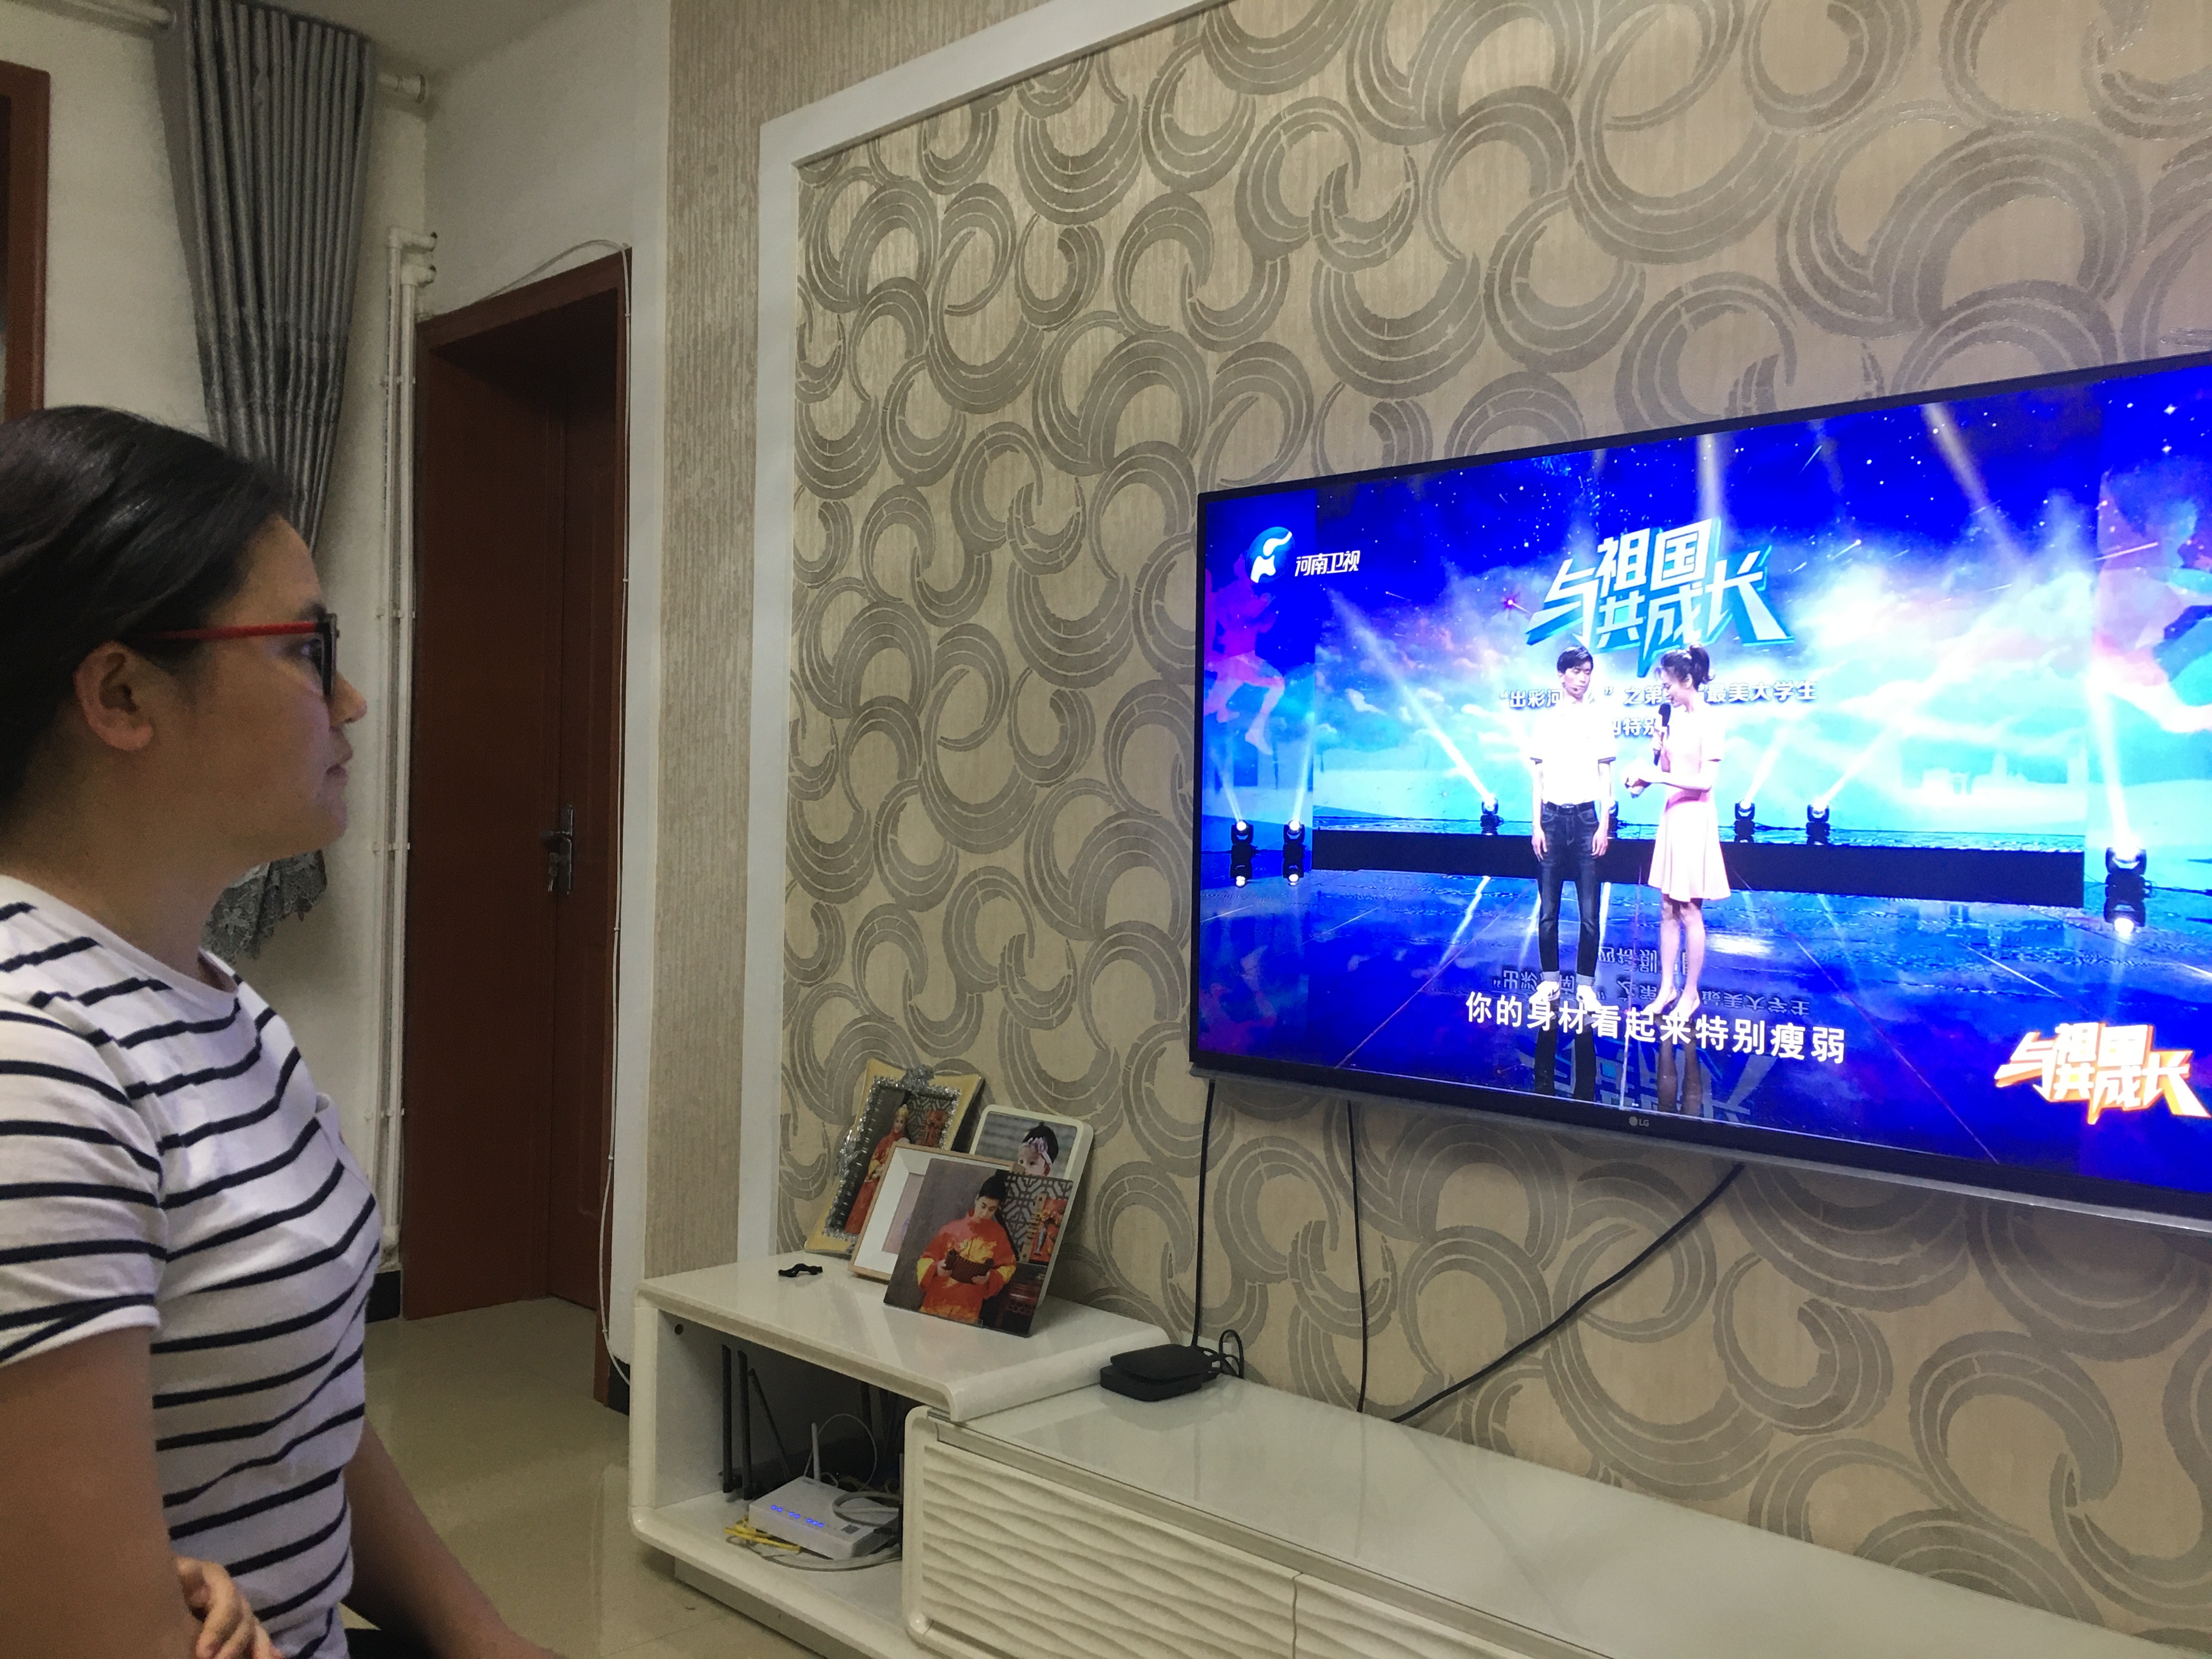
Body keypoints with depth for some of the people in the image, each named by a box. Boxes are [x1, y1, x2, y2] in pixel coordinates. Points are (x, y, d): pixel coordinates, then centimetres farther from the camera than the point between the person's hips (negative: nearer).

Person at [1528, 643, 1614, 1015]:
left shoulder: (1599, 718, 4)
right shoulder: (1545, 719, 7)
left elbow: (1605, 776, 5)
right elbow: (1538, 777, 9)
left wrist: (1604, 825, -2)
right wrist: (1536, 824, 2)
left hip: (1585, 816, -1)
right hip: (1552, 816, 1)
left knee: (1589, 912, -2)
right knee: (1547, 910, 2)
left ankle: (1586, 984, 7)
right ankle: (1550, 981, 11)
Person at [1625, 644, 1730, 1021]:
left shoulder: (1708, 721, -14)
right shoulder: (1675, 715, 9)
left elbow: (1706, 780, -19)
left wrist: (1657, 776, -20)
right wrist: (1646, 776, -5)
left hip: (1694, 820, -8)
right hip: (1671, 815, 8)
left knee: (1689, 911, 0)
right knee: (1668, 909, 11)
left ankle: (1690, 994, 10)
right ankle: (1666, 989, 19)